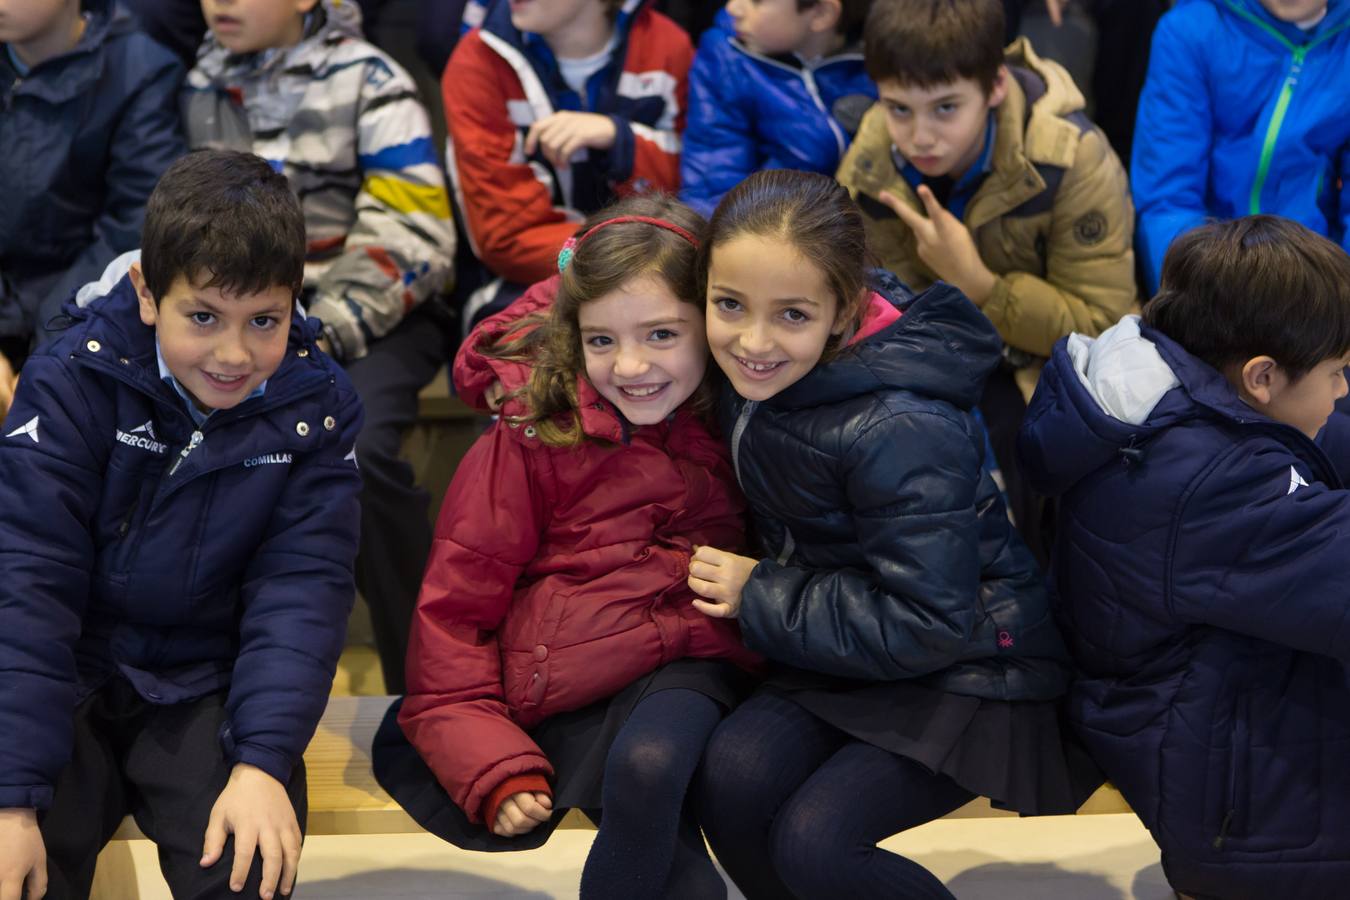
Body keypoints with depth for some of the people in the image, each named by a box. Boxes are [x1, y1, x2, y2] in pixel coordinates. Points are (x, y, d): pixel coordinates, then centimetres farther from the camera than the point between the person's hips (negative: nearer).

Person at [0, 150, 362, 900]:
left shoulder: (317, 409, -7)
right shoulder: (74, 381, -13)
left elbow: (302, 587, -9)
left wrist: (264, 761, -24)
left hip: (206, 692, 1)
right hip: (67, 678, -1)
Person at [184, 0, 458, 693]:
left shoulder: (366, 83, 0)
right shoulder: (197, 86, 13)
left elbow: (410, 238, -8)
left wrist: (318, 334, -18)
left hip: (369, 316, -4)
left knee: (358, 447, -33)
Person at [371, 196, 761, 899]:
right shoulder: (532, 435, -3)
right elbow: (455, 605, -1)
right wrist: (492, 771, -9)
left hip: (690, 663, 2)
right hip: (567, 690, -2)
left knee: (650, 765, -32)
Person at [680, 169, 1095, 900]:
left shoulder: (897, 432, -28)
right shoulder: (756, 376, -6)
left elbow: (927, 625, -27)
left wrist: (760, 597, -19)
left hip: (968, 669, -7)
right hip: (851, 652, 7)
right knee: (731, 781, -19)